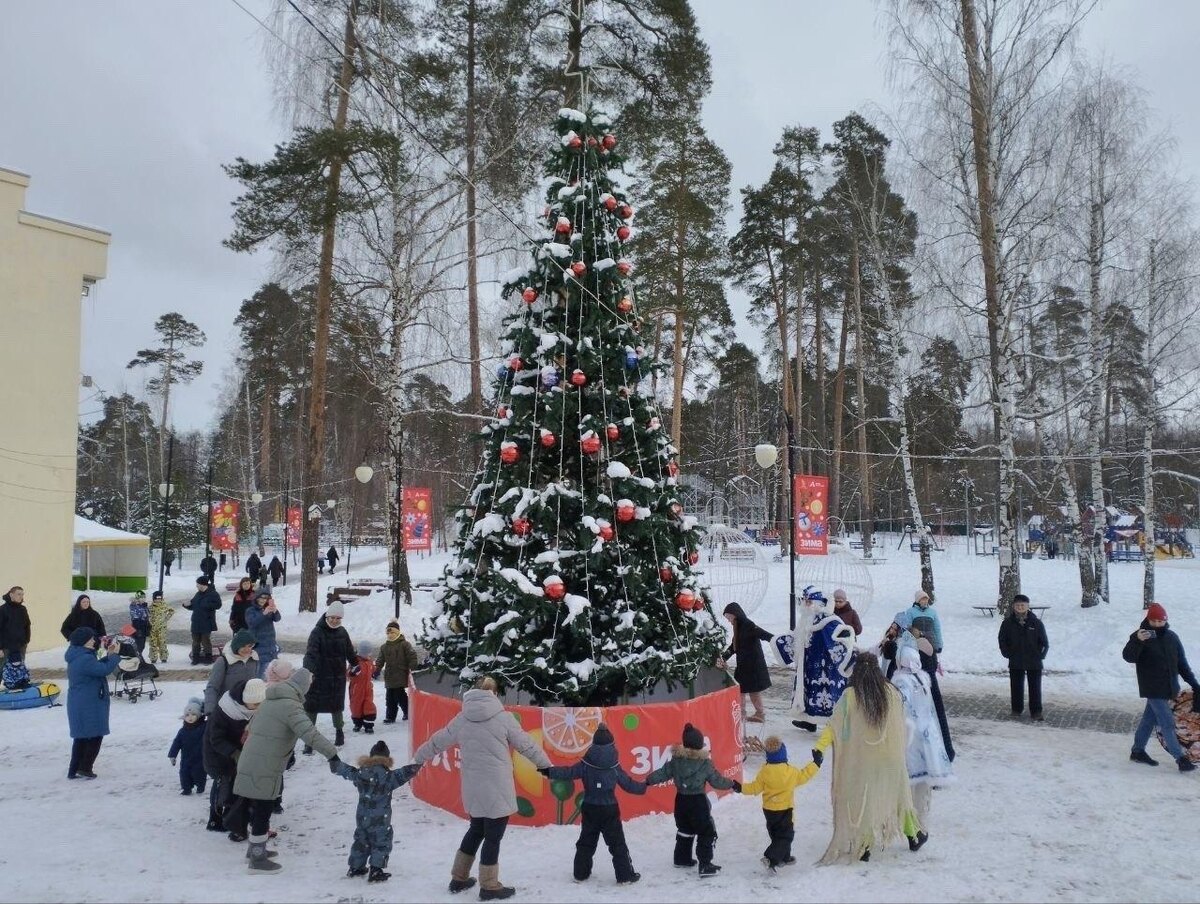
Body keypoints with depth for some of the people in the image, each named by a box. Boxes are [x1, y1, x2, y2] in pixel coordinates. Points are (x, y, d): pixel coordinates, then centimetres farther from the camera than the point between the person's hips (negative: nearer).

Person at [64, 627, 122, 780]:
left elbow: (96, 668, 18)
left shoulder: (77, 657, 11)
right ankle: (85, 768, 7)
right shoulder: (85, 659, -23)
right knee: (95, 736, 2)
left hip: (79, 705, 10)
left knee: (81, 737, 16)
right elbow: (105, 670, -22)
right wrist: (114, 654, -9)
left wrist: (108, 656, 11)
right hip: (88, 706, -10)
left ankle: (74, 770, 20)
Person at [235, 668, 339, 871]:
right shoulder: (291, 705, -16)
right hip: (264, 769, -9)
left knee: (259, 808, 22)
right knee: (263, 811, 2)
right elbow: (309, 733, -27)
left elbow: (253, 724, 25)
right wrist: (332, 753, -29)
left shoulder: (270, 701, 13)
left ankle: (255, 849, 37)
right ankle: (257, 859, 11)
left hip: (250, 762, 9)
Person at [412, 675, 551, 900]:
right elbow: (526, 745, -1)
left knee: (476, 830, 23)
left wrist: (417, 759, 30)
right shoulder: (504, 717, -9)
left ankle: (459, 878, 31)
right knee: (493, 836, 6)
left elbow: (437, 742, 14)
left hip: (473, 789, 5)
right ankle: (489, 887, 15)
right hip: (497, 789, -5)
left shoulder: (461, 720, 3)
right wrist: (546, 765, 13)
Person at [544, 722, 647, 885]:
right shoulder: (614, 767, -7)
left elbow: (568, 773, -12)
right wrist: (643, 786, 20)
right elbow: (628, 784, 3)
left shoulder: (585, 765, -7)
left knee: (586, 842, 15)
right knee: (617, 844, 5)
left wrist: (549, 771, -9)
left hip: (589, 810, 2)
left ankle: (581, 873, 18)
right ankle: (625, 875, 5)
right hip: (609, 810, -2)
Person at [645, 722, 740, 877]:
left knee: (684, 830, 24)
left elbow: (663, 773, -1)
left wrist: (648, 781, 12)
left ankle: (682, 858, 35)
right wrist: (733, 784, 10)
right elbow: (717, 781, -6)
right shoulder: (705, 763, -14)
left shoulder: (676, 760, -5)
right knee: (707, 833, 4)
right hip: (698, 802, -5)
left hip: (681, 801, 5)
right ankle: (705, 865, -2)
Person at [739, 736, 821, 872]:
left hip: (768, 810, 4)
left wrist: (742, 788, 7)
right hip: (785, 809, -3)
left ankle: (784, 857, 33)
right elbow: (803, 776, 2)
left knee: (776, 835, 21)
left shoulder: (764, 772, -11)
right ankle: (772, 858, -13)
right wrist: (816, 763, 13)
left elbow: (755, 787, -7)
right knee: (785, 835, 3)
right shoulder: (791, 771, -15)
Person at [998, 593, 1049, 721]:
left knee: (1035, 687, 3)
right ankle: (1017, 710, 22)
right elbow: (1002, 640, 7)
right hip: (1015, 663, 1)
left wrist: (1040, 655, -4)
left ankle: (1036, 712, 12)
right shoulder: (1008, 623, -2)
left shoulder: (1036, 623, -5)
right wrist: (1008, 654, 0)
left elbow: (1044, 642, 3)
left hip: (1034, 663, -1)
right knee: (1016, 687, 10)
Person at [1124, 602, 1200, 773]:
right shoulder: (1140, 637, -10)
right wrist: (1137, 641, -38)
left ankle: (1138, 751, 22)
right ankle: (1180, 758, -5)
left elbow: (1182, 663, 14)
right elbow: (1128, 657, -22)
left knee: (1149, 719, 13)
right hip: (1153, 689, -6)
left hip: (1169, 688, 6)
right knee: (1167, 723, -7)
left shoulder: (1172, 637, 8)